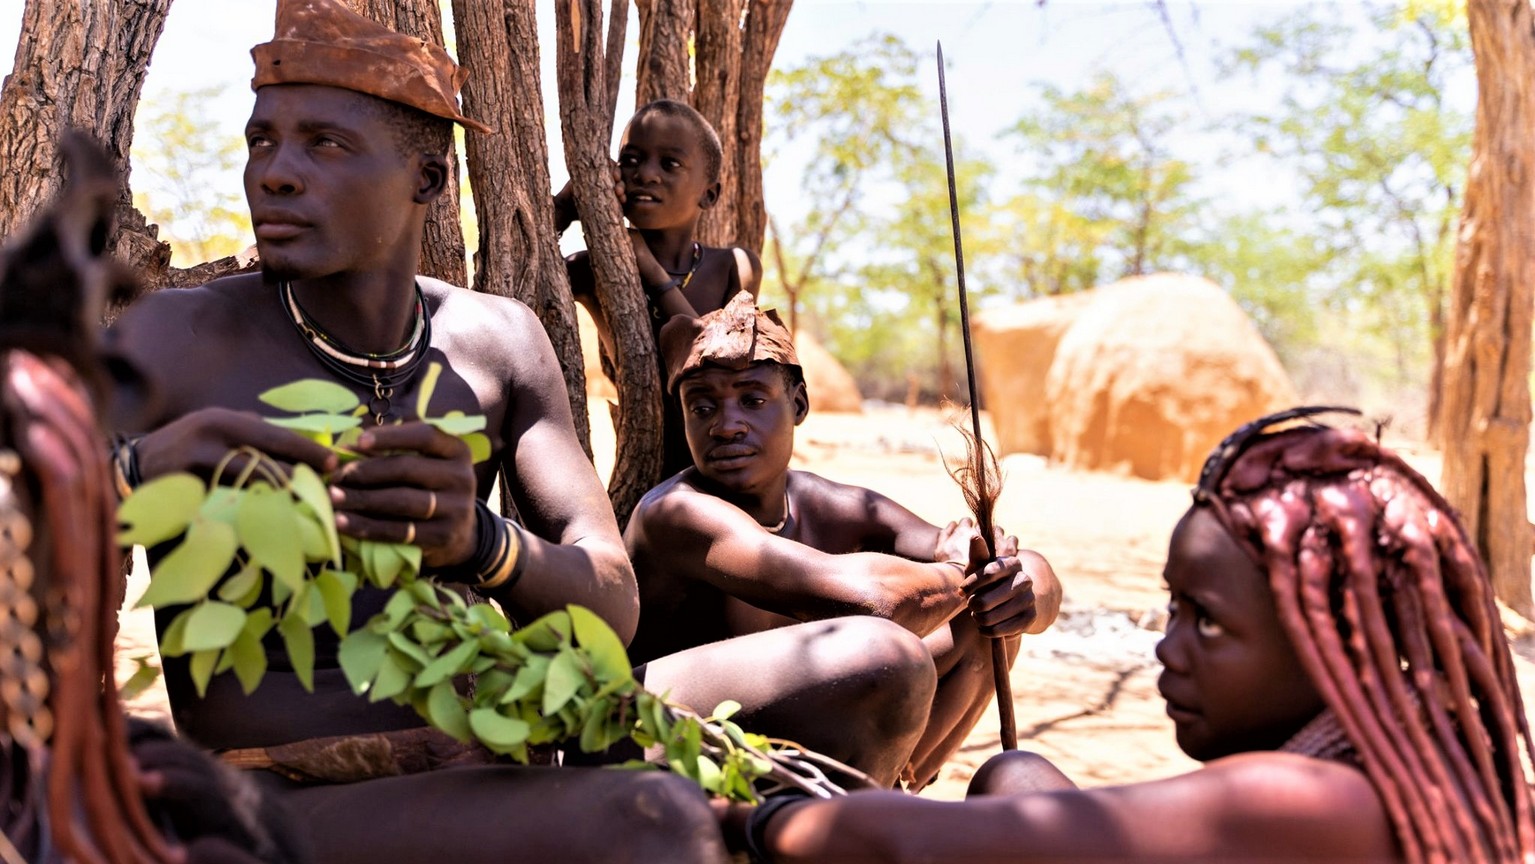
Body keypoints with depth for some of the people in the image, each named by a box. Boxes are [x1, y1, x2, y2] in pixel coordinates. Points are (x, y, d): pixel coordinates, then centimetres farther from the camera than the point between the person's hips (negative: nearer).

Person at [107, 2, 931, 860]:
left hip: (490, 756, 6)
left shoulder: (499, 340, 5)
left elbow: (612, 608, -2)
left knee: (879, 666, 6)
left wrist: (478, 541, -24)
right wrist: (136, 469, -32)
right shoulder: (174, 340, -7)